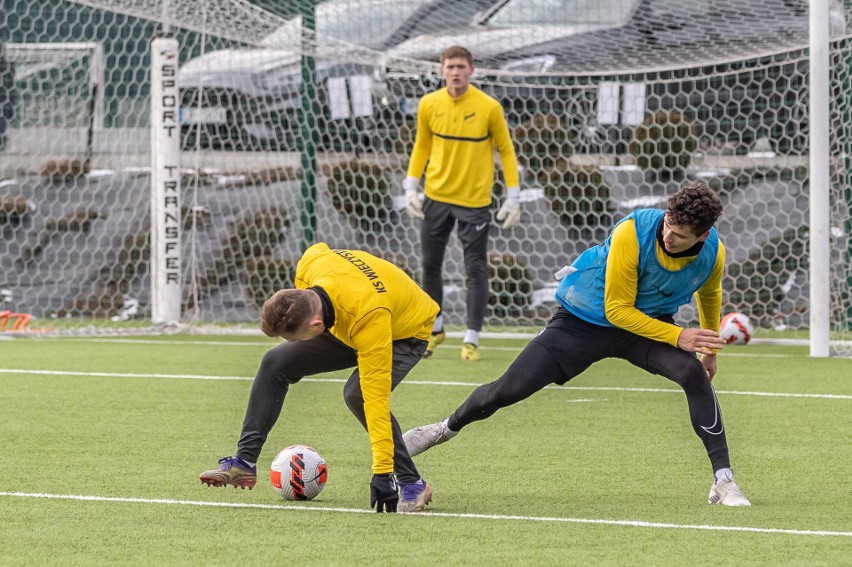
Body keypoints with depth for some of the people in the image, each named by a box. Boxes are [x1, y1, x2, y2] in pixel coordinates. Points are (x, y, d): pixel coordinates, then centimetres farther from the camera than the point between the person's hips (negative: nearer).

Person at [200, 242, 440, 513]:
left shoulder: (369, 318, -44)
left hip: (407, 333, -7)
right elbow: (318, 250, 0)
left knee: (358, 393, -32)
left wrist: (382, 473, -42)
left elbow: (376, 396, -43)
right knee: (275, 363, -6)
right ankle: (245, 462, 1)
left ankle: (412, 483, -17)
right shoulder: (309, 265, -28)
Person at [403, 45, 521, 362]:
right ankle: (435, 329, 27)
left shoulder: (489, 107, -9)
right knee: (430, 265, 9)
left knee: (476, 270, -4)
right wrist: (411, 187, 5)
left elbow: (505, 151, -1)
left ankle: (472, 340, 3)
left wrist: (513, 198, -4)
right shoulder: (429, 105, -1)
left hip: (475, 200, -3)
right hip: (436, 196, 3)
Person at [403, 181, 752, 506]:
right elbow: (617, 309, -25)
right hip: (583, 319, -2)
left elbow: (709, 295, 9)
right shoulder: (632, 233, -32)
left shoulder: (713, 253, -19)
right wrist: (677, 336, -32)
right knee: (508, 390, -5)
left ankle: (723, 481, -23)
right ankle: (448, 428, 27)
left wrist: (709, 348, 17)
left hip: (651, 323, 2)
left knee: (694, 374, -28)